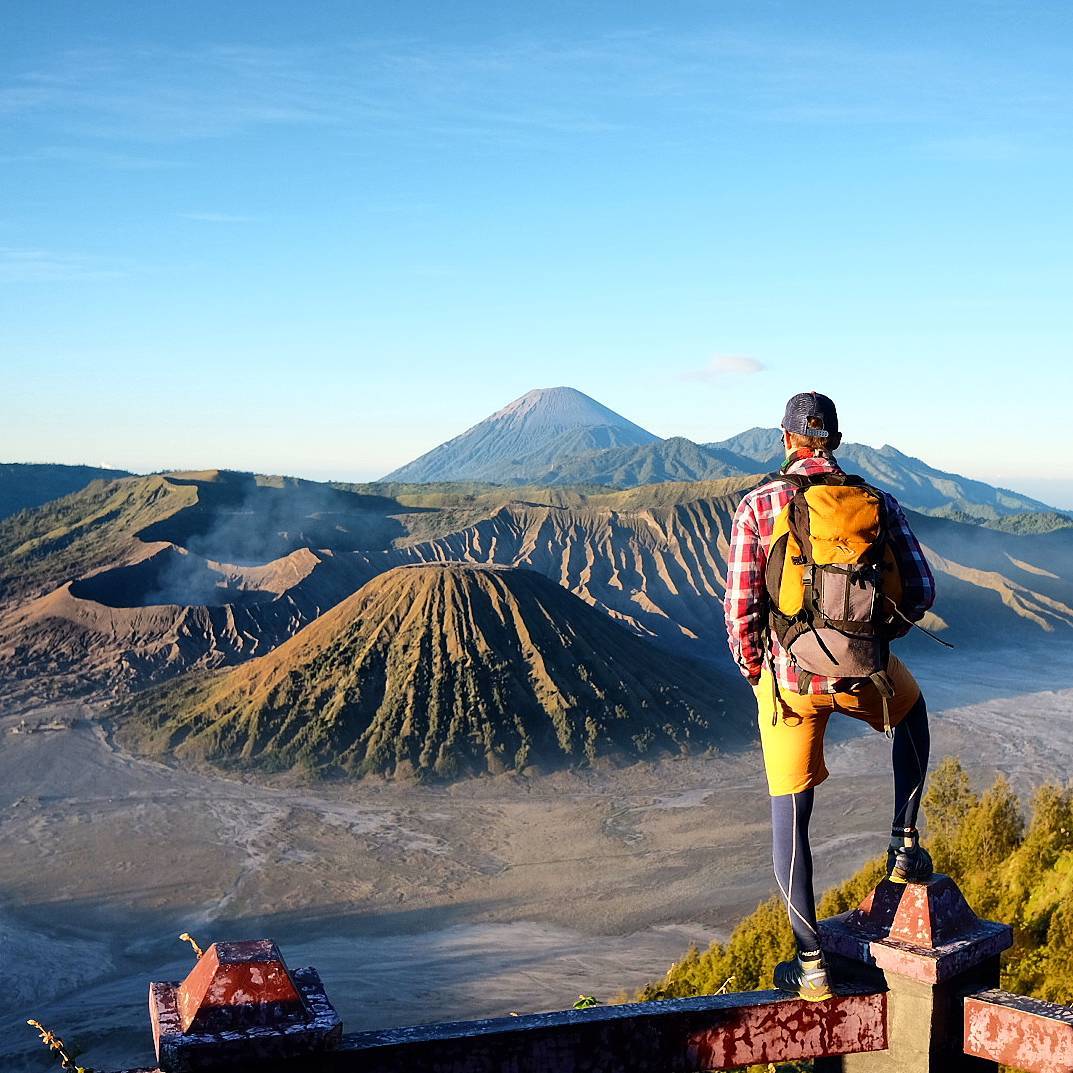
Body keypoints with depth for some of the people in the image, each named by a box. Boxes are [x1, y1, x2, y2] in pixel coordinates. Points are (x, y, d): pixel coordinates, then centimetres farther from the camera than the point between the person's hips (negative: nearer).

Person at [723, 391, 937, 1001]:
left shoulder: (758, 506, -4)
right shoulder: (878, 503, 2)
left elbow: (740, 606, -8)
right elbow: (921, 590, 2)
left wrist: (754, 670, 10)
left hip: (790, 678, -1)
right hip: (865, 674, 2)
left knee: (791, 819, 11)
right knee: (911, 708, 38)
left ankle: (811, 963, 15)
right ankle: (905, 843, 32)